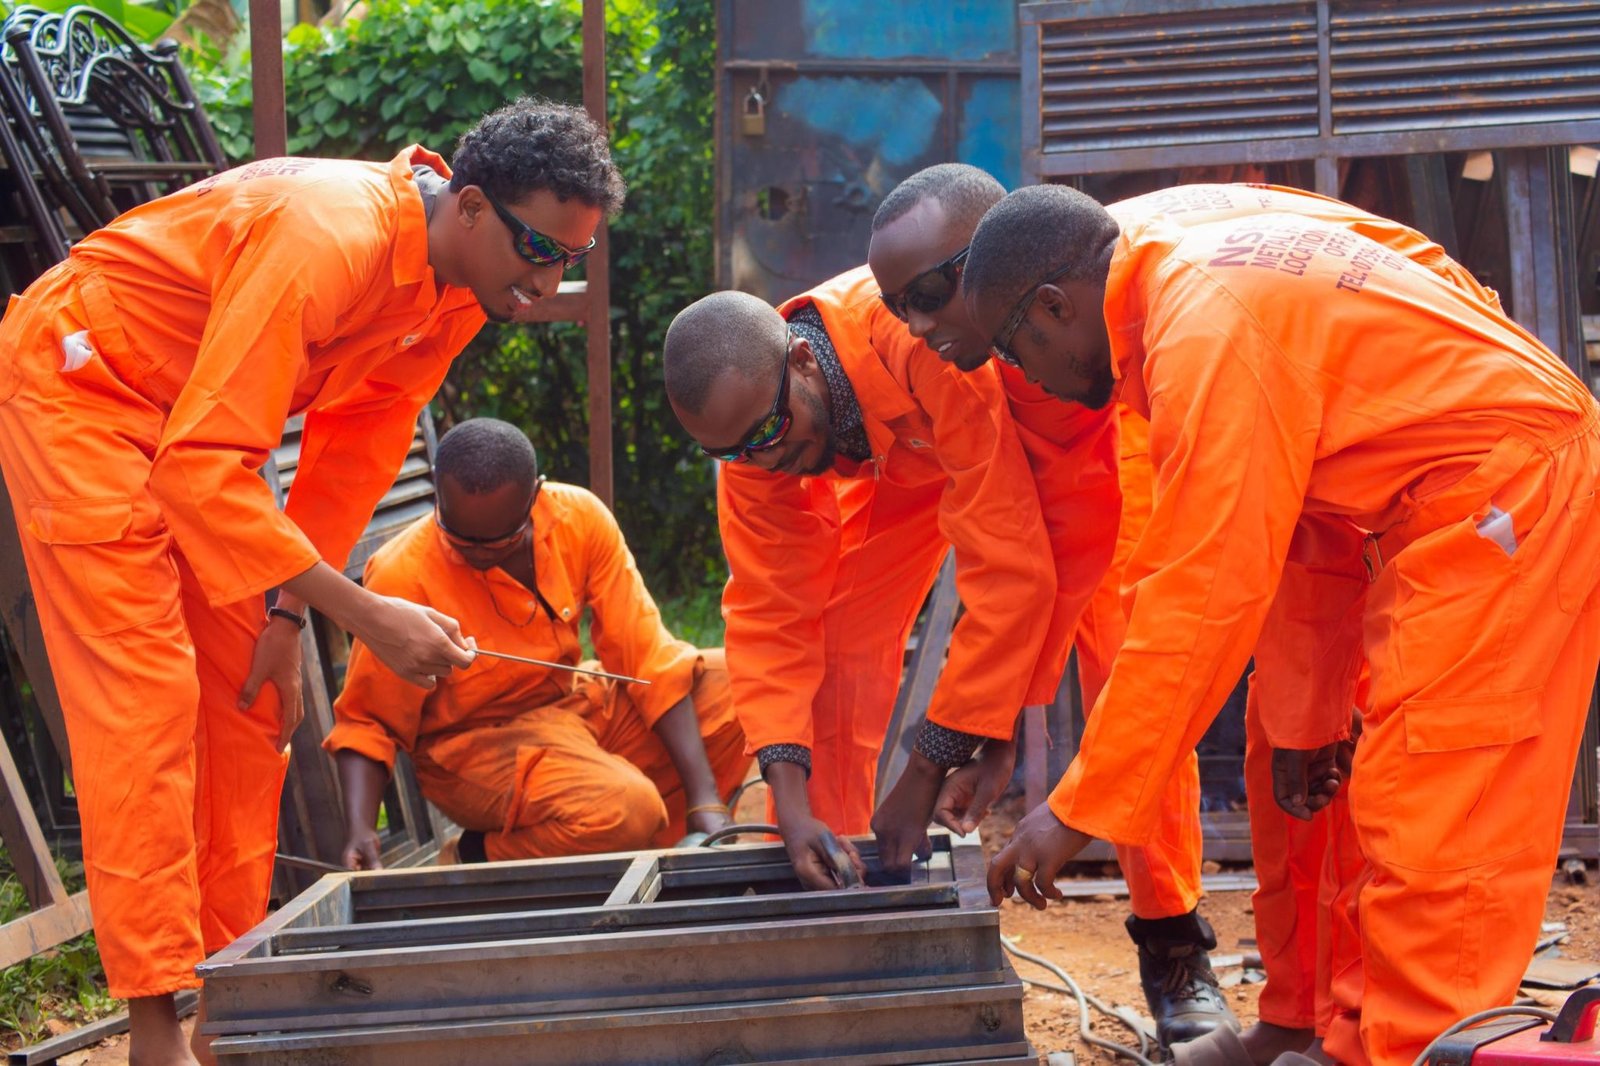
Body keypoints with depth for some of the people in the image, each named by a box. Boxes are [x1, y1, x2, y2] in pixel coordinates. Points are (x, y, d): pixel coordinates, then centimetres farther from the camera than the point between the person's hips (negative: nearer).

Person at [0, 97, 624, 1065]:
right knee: (143, 697, -14)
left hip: (198, 415, 9)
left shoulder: (459, 287, -8)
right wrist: (363, 614, -40)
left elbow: (358, 448, 1)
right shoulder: (328, 240, -36)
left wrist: (288, 613, -4)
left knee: (249, 700, 6)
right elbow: (202, 465, -39)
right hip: (78, 382, -9)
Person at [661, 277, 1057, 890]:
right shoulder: (750, 428, -25)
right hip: (906, 459, 5)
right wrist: (793, 808, -32)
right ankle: (826, 867, 5)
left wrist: (927, 770, -40)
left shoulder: (920, 346, -45)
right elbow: (770, 616, -20)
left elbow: (1010, 567, -44)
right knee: (840, 637, -9)